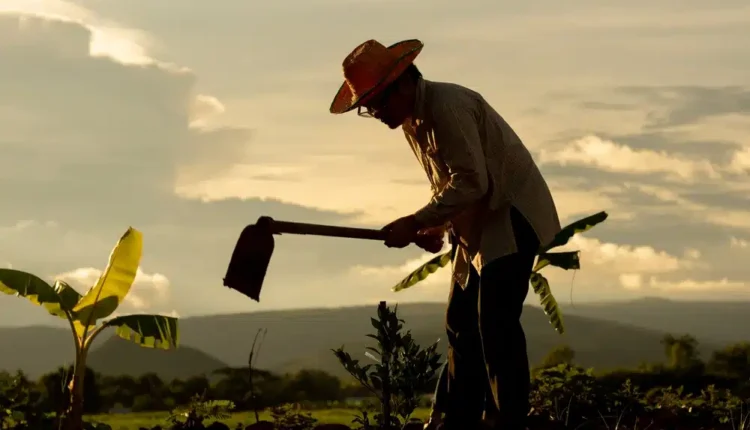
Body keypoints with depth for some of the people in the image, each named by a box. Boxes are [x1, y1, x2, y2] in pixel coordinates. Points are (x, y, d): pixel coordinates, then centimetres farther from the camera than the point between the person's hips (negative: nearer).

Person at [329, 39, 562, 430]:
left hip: (512, 218, -10)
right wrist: (436, 226, 2)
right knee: (461, 324, 9)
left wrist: (414, 223, -22)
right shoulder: (412, 119, 9)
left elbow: (472, 182, -27)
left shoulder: (447, 105, -22)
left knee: (496, 325, -15)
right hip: (479, 224, 10)